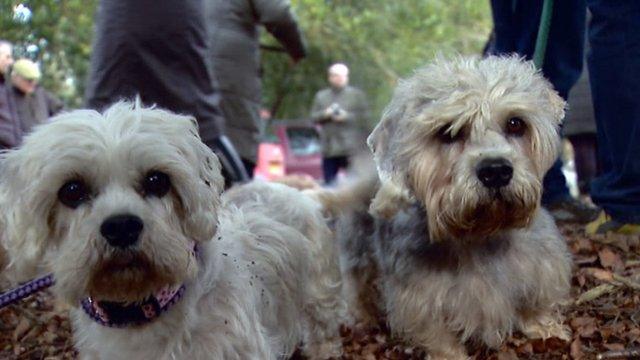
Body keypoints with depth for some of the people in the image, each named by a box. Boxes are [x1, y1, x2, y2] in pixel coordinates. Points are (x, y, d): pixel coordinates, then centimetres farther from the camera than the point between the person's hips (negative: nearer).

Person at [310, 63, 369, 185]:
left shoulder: (356, 94, 10)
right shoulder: (321, 96, 19)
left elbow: (364, 116, 2)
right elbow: (313, 117, 11)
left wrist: (346, 117, -10)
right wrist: (325, 114, -7)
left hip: (350, 148, -3)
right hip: (328, 147, 3)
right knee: (329, 182, 2)